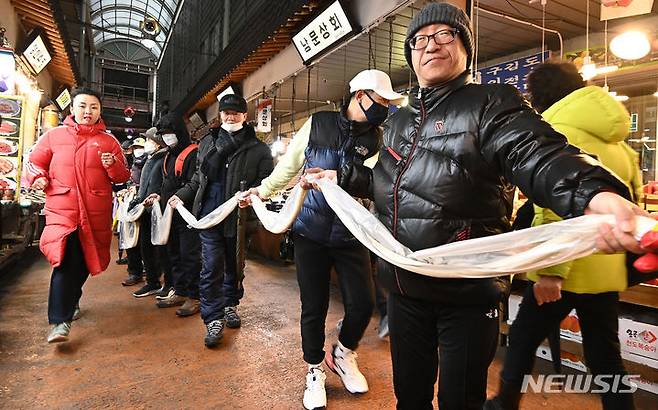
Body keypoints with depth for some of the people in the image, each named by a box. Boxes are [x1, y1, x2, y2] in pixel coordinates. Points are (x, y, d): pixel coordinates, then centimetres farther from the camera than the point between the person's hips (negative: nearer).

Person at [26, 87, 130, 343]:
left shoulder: (108, 141, 9)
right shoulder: (54, 136, 9)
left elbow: (123, 177, 9)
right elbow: (35, 162, 16)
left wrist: (113, 166, -12)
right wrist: (38, 178, -5)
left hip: (96, 214, 2)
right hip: (62, 209, -2)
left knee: (83, 263, 13)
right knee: (65, 261, -16)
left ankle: (70, 302, 38)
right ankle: (60, 321, -11)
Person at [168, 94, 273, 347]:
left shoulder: (258, 149, 1)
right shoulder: (208, 142, 12)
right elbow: (198, 179, 19)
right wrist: (182, 196, 9)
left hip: (238, 217, -1)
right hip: (209, 214, 1)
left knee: (234, 265, 14)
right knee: (211, 266, -3)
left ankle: (230, 305, 36)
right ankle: (214, 319, 7)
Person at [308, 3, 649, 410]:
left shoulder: (493, 103, -8)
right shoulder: (400, 119, 14)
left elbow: (539, 157, -27)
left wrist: (598, 196, -46)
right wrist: (341, 176, 26)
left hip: (467, 289, -6)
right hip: (404, 285, 6)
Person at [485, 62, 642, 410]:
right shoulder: (616, 141, 14)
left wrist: (551, 269, -21)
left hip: (566, 269, -7)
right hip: (608, 269, 7)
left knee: (522, 338, 12)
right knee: (605, 355, 16)